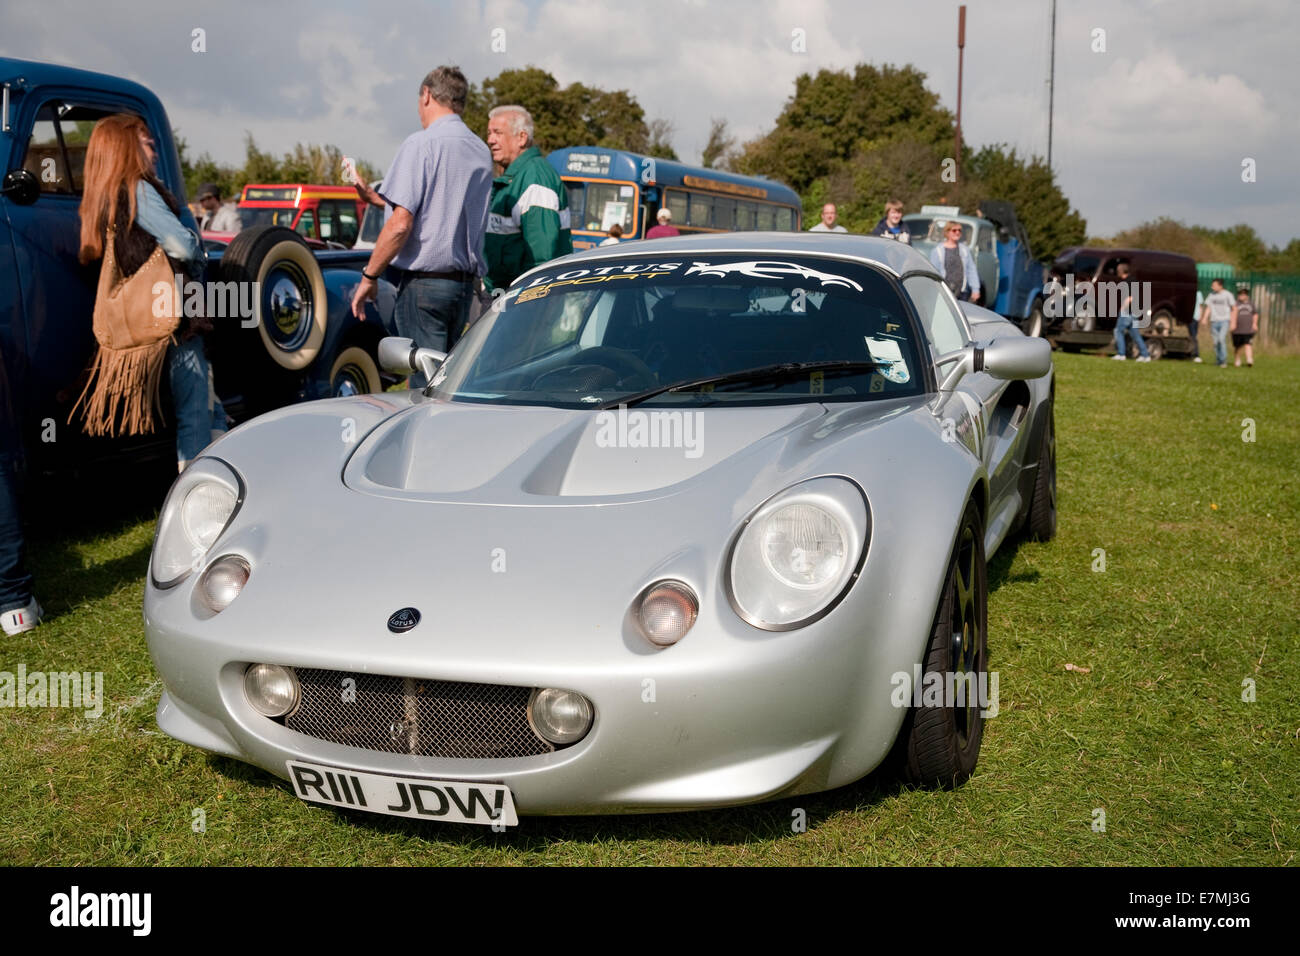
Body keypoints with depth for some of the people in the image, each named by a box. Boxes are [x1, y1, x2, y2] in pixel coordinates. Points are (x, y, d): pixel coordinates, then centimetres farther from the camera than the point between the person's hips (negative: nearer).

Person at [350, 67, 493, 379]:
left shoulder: (421, 144, -9)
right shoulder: (481, 152, 13)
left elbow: (401, 224, -17)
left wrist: (369, 276, -7)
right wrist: (375, 196, 29)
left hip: (424, 282, -7)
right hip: (465, 283, 7)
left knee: (427, 386, -6)